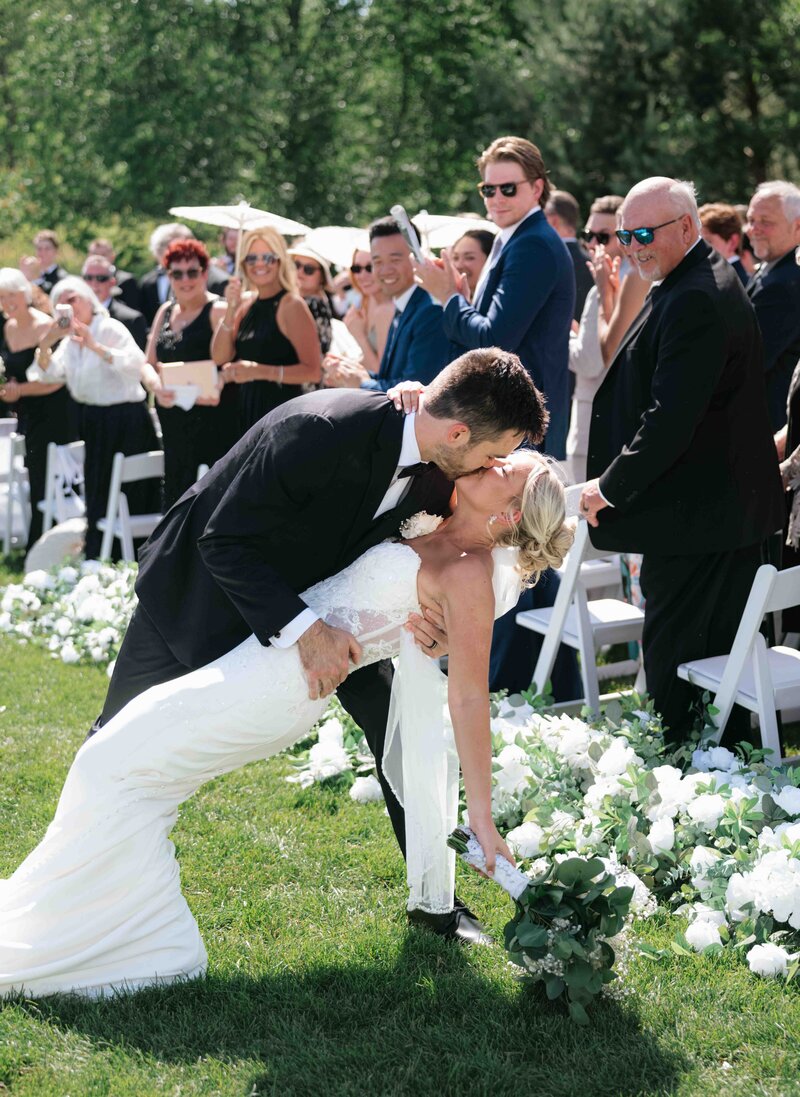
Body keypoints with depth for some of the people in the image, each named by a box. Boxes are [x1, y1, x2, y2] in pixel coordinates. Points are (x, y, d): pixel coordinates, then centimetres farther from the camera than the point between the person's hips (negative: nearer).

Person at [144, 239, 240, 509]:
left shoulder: (219, 311, -5)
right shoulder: (165, 312, 15)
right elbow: (149, 363, 13)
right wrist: (158, 386, -8)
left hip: (211, 422, -7)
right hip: (174, 424, 7)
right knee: (175, 496, 9)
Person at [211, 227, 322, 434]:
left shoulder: (291, 305, -9)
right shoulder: (246, 302, 11)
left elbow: (313, 372, -15)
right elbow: (219, 358, 4)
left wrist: (260, 371, -21)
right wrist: (231, 310, -5)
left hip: (282, 411, -6)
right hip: (248, 411, 6)